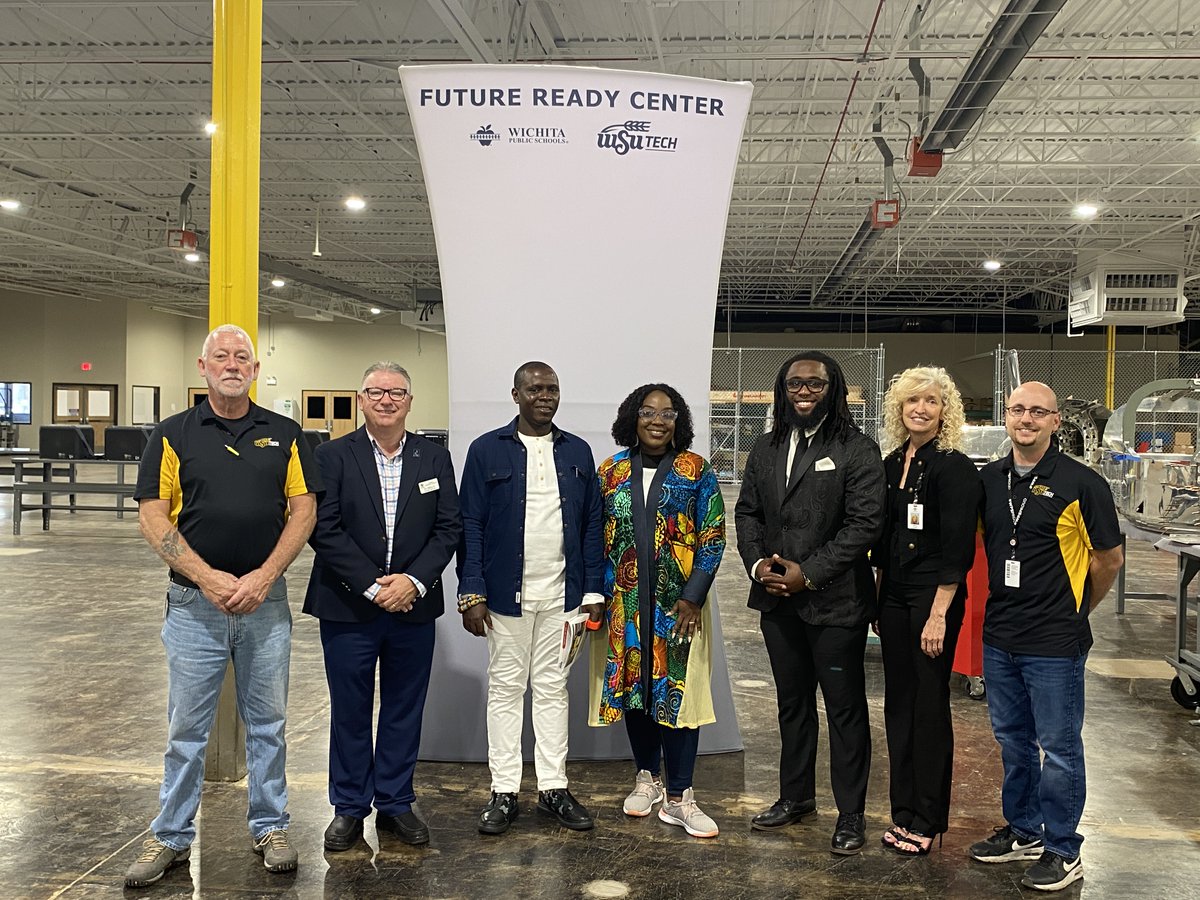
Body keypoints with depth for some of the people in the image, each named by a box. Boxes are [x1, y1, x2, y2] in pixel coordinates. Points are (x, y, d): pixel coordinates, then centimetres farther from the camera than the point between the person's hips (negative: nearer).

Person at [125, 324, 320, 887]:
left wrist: (264, 576, -11)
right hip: (193, 603, -1)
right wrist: (209, 579, -13)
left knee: (267, 723, 10)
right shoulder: (174, 435, 1)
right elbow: (152, 518, -4)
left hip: (266, 603, 1)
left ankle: (269, 829, 24)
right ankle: (170, 838, 22)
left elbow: (304, 510, 1)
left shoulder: (285, 435, 5)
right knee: (187, 728, 8)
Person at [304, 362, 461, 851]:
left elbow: (448, 529, 1)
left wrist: (413, 581, -12)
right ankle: (349, 808, 22)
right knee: (349, 711, 8)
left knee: (405, 710, 11)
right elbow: (324, 529, -9)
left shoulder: (435, 458, 5)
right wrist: (372, 585, -15)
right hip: (348, 608, -2)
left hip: (413, 608, 2)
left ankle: (395, 803, 25)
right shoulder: (333, 456, -2)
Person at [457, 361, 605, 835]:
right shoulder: (487, 450, -1)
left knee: (553, 689, 10)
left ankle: (553, 787, 19)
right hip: (506, 595, -2)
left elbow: (592, 525, 8)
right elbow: (471, 525, -3)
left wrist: (593, 591, 2)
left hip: (561, 595, 2)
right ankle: (503, 791, 15)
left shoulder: (577, 452, 8)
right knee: (505, 689, 6)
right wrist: (471, 594, -9)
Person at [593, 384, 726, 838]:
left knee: (677, 691, -3)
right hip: (626, 603, 3)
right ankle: (647, 775, 28)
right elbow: (598, 538, 8)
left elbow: (713, 537, -3)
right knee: (632, 686, 9)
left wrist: (693, 598, -11)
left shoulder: (696, 471, -1)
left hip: (678, 604, -2)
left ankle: (677, 797, 7)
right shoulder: (611, 472, 5)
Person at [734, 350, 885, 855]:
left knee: (845, 708, 4)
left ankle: (851, 814, 17)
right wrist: (757, 562, -5)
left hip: (835, 601, -6)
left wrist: (808, 573, -17)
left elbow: (864, 523, -14)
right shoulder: (766, 449, 11)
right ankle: (796, 797, 34)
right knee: (792, 702, 18)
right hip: (778, 599, 6)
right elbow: (747, 512, 13)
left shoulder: (857, 450, -8)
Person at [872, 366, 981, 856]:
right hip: (893, 594, 7)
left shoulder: (954, 467, -11)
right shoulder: (892, 465, 10)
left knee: (929, 705, 2)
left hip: (934, 596, -7)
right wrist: (875, 598, 13)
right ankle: (903, 810, 22)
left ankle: (926, 819, 15)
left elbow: (957, 549, -15)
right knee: (898, 701, 11)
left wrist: (938, 614, -18)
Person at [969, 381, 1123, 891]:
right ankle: (1023, 831, 34)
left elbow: (1110, 559, -1)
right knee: (1012, 741, 17)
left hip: (1054, 643, -5)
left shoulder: (1081, 483, -10)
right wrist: (1004, 607, 12)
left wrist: (1076, 610, 8)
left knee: (1059, 748, 5)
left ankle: (1063, 851, 19)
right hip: (999, 637, 6)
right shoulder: (989, 480, 4)